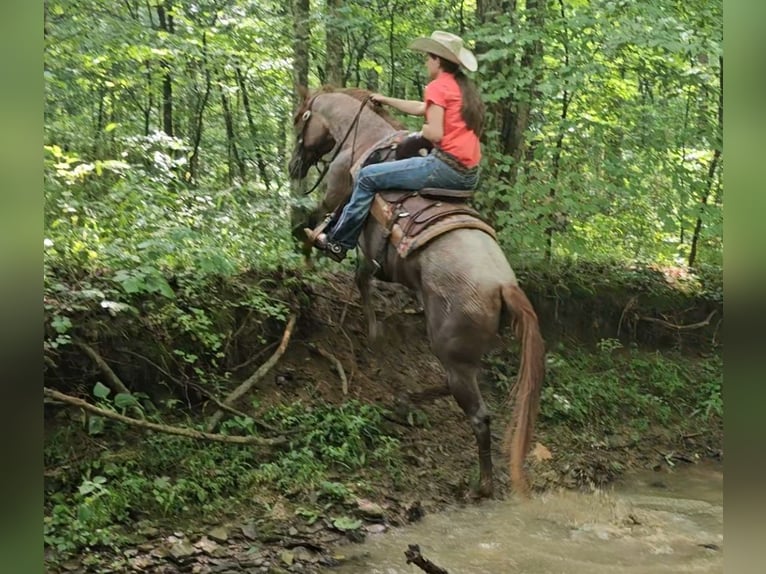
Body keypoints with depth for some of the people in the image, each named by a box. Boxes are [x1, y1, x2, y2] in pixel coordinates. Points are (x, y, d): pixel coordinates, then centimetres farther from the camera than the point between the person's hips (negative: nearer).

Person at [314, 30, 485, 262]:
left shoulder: (438, 86, -7)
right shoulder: (464, 87, 19)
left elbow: (435, 134, -18)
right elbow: (420, 108, 30)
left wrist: (424, 130, 5)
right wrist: (385, 100, 39)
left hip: (446, 167, -9)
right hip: (469, 175, 10)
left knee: (368, 176, 1)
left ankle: (338, 241, 8)